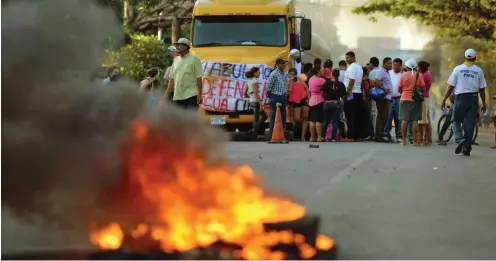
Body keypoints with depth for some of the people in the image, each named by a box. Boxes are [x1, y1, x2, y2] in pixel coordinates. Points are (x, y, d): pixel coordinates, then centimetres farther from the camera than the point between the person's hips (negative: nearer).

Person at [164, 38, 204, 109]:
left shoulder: (194, 59, -3)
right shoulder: (176, 60, 13)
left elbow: (199, 78, -7)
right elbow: (172, 79, 16)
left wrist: (199, 95, -13)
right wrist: (167, 94, 11)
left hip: (191, 95, -6)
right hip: (178, 96, 6)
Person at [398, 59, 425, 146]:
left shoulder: (404, 75, -1)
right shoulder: (419, 75, -2)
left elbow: (399, 88, 3)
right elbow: (423, 88, -3)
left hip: (405, 99, 0)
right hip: (416, 100, 0)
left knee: (404, 120, 3)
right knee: (415, 120, 1)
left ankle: (403, 140, 2)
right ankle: (415, 141, 0)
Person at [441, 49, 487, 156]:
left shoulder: (458, 69, -1)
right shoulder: (479, 71, 2)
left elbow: (451, 87, -2)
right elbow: (482, 89, 4)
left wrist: (444, 100, 5)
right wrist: (484, 104, 13)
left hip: (460, 98, -1)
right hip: (473, 99, 1)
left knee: (456, 120, 13)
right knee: (470, 124, 5)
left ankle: (459, 139, -11)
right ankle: (467, 148, 6)